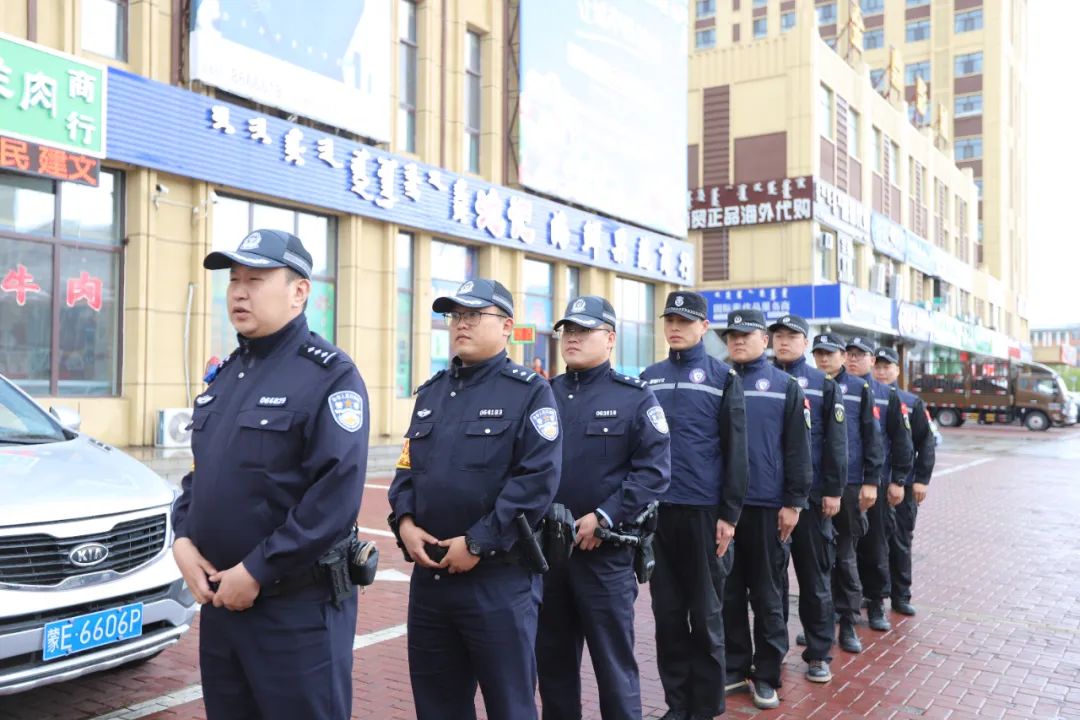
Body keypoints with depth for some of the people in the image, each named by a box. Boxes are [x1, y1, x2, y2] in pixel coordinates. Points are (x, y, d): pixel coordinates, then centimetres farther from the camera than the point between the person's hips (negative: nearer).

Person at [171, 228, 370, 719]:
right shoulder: (225, 374, 12)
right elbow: (199, 472, 18)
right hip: (219, 597, 8)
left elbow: (337, 495, -21)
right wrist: (183, 540, 1)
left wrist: (256, 572, -19)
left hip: (298, 606, -7)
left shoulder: (330, 376, -13)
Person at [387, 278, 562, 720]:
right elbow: (407, 467, 15)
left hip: (500, 580, -6)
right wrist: (405, 521, -4)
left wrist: (477, 542, -18)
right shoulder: (430, 393, 14)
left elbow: (538, 480, -16)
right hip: (429, 574, 6)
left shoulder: (530, 393, -6)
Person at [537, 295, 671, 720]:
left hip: (605, 552, -4)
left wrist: (603, 518, -17)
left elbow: (653, 471, -11)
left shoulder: (635, 397, -3)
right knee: (552, 660, 16)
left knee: (614, 664, 4)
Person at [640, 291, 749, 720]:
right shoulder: (650, 378, 9)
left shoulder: (723, 378, -1)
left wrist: (729, 514, -8)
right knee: (667, 612, 10)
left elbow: (735, 451, -4)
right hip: (655, 510, 3)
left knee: (705, 613, 7)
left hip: (703, 511, -3)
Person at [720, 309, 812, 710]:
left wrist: (793, 502, -8)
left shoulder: (786, 387, 1)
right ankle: (735, 666, 23)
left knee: (767, 594, 7)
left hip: (768, 506, -3)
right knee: (729, 592, 10)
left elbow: (798, 449, -3)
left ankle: (767, 675, 18)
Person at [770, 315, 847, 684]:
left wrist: (833, 490, -7)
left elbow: (836, 442, -1)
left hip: (811, 494, -2)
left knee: (814, 575, 5)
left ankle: (818, 653, 16)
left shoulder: (825, 385, 3)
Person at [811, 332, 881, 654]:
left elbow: (871, 437, 1)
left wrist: (871, 481, -5)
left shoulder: (859, 389, 3)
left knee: (846, 554, 4)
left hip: (849, 484, -1)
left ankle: (847, 623, 14)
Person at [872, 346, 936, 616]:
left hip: (904, 484, 1)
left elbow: (926, 443, 3)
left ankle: (900, 596, 19)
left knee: (901, 541, 8)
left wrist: (922, 479, -4)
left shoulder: (912, 403, 5)